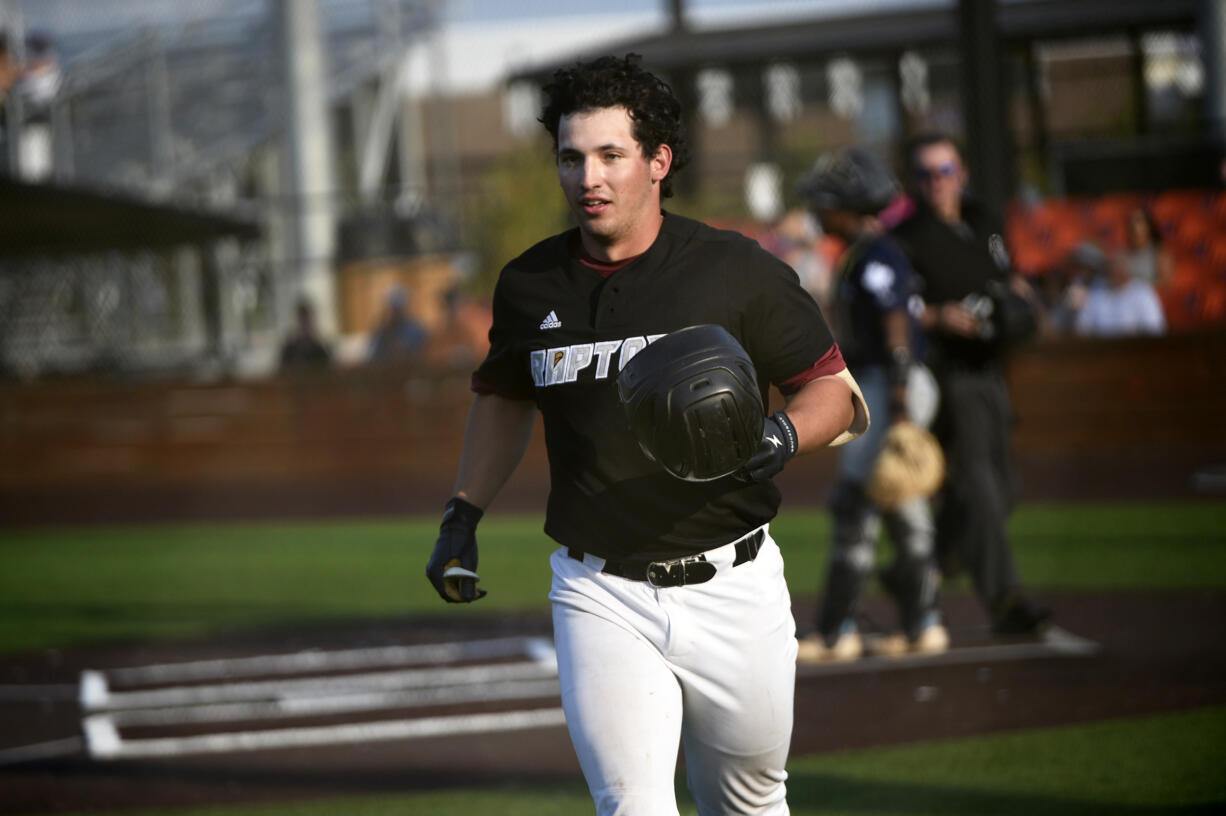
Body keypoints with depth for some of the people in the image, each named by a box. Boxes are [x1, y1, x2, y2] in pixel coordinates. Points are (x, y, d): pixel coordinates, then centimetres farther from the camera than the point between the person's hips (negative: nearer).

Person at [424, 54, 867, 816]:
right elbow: (505, 397, 23)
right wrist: (463, 518, 16)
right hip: (600, 599, 1)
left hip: (730, 588, -1)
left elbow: (834, 388, 0)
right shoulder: (529, 285, 5)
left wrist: (783, 435, -21)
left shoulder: (737, 271, -5)